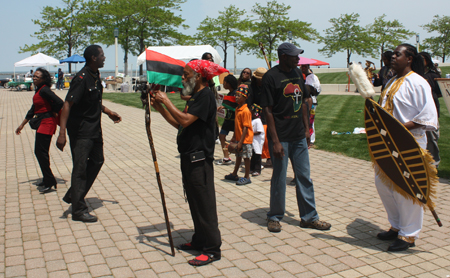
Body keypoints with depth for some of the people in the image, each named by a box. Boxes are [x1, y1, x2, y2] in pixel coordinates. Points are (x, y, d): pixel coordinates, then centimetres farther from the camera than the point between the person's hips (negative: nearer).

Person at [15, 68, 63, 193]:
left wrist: (54, 114, -9)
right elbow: (33, 109, 22)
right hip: (41, 123, 10)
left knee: (41, 152, -8)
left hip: (47, 123, -10)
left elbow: (59, 102, -27)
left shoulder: (44, 90, -15)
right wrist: (22, 124, 25)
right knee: (39, 152, 14)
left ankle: (48, 182, -1)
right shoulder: (38, 90, 15)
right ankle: (47, 179, 25)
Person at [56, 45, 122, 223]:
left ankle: (72, 196, 29)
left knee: (97, 161, 17)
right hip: (80, 130, -9)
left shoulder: (96, 76, 8)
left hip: (94, 128, 10)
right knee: (80, 167, -4)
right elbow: (67, 104, -24)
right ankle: (78, 210, 4)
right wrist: (62, 133, -30)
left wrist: (108, 112, 17)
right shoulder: (82, 78, -19)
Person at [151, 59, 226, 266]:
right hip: (189, 156, 10)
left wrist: (166, 101, -16)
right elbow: (180, 124, 15)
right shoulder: (195, 96, 16)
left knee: (204, 203, -5)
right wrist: (160, 108, 7)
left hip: (199, 158, -10)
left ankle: (212, 249, 3)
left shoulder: (205, 96, -14)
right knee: (194, 202, 16)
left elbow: (185, 120, -25)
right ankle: (199, 240, 29)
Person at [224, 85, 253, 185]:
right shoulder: (237, 109, 8)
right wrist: (234, 137, 15)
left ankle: (247, 177, 11)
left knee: (246, 157, 1)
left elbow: (245, 127, -21)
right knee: (238, 156, 19)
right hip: (239, 138, 9)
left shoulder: (245, 111, -20)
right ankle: (234, 174, 31)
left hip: (245, 139, -9)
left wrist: (241, 142, -21)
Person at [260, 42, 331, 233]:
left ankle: (309, 217, 23)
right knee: (279, 178, 4)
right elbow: (267, 110, -14)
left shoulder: (297, 73, 10)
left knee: (304, 177, 11)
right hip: (281, 137, -6)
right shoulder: (271, 77, -11)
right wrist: (275, 141, -17)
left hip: (299, 136, 7)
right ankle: (274, 217, 21)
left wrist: (307, 128, 13)